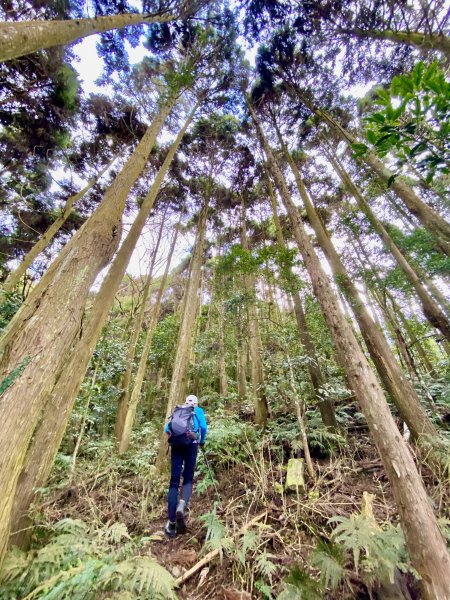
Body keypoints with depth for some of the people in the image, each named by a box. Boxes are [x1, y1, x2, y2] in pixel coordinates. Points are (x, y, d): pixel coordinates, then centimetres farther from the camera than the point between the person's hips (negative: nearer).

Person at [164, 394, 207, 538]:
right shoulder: (198, 411, 15)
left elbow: (168, 428, 14)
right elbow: (203, 427, 1)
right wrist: (202, 441, 16)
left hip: (176, 444, 2)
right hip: (191, 444, -2)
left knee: (174, 481, 7)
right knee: (188, 478, 10)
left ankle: (171, 522, 1)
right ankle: (182, 504, -17)